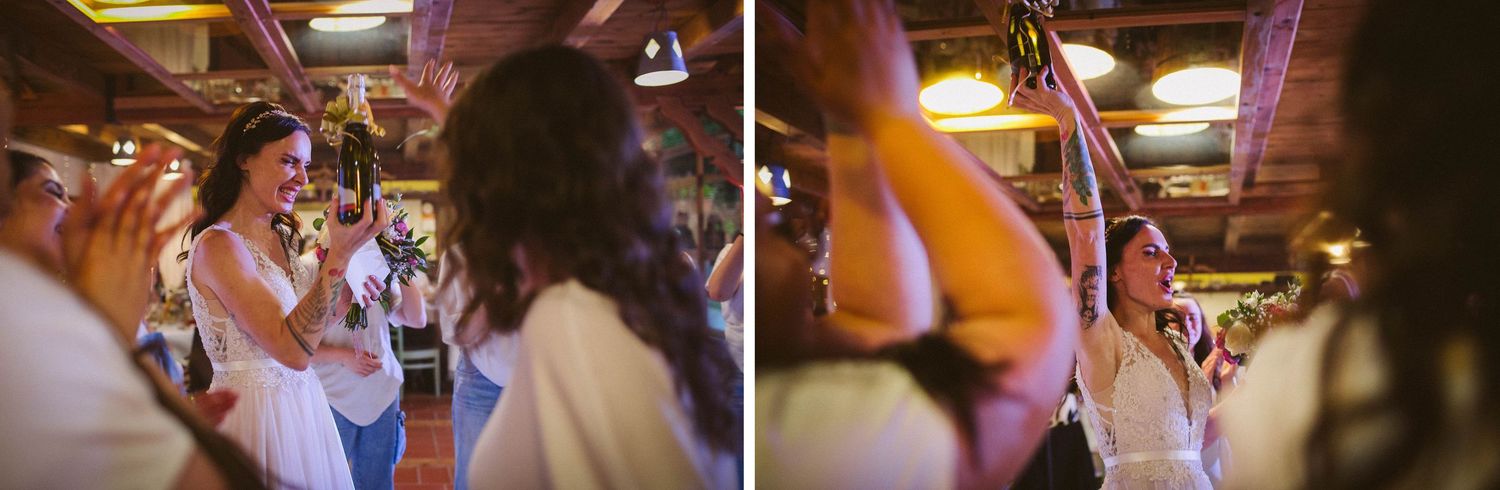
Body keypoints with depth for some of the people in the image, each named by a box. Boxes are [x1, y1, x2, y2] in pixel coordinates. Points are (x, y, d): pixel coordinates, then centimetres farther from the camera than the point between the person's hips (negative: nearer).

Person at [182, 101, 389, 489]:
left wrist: (347, 297, -3)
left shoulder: (279, 238, 7)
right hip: (255, 411, -8)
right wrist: (339, 254, -31)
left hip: (299, 406, 8)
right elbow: (293, 349, -27)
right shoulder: (218, 245, -19)